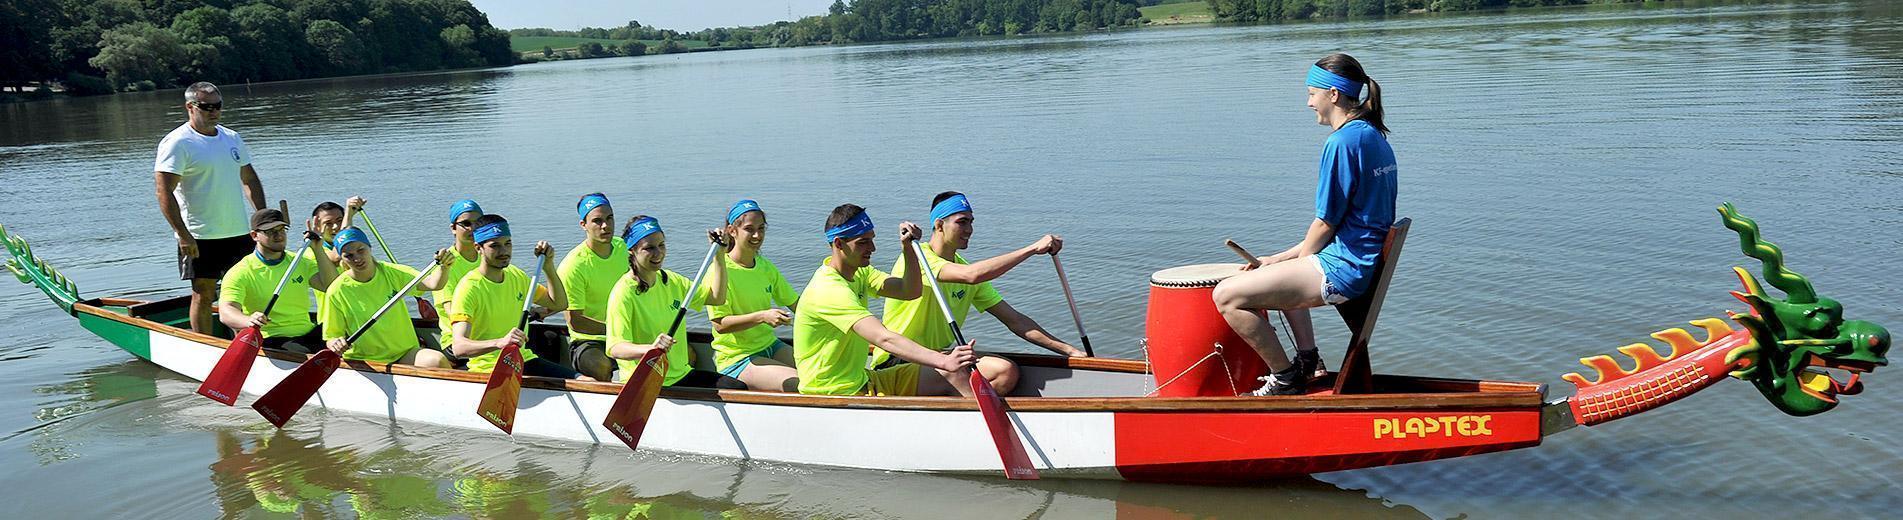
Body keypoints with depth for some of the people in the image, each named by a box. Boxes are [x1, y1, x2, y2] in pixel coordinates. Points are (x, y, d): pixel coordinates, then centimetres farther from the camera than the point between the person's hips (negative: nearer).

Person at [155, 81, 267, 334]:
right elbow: (164, 192, -14)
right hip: (200, 237, -6)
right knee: (203, 295, 0)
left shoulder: (232, 138, 12)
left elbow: (250, 179, 20)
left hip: (240, 232, 6)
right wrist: (183, 235, -20)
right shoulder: (177, 143, -9)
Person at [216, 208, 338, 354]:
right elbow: (225, 312, -15)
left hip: (307, 334, 5)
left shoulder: (301, 263, 16)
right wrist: (249, 321, -38)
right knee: (304, 356, -35)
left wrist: (318, 250, -6)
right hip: (270, 340, -5)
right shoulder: (241, 272, 0)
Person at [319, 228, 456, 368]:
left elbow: (432, 284, -11)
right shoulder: (337, 292, -3)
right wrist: (335, 343, -22)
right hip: (362, 362, -1)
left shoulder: (391, 273, 3)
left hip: (405, 354, 2)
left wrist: (443, 267, -32)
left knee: (437, 361, -27)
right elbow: (331, 337, 2)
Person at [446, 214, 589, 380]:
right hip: (488, 370, -7)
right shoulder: (468, 288, -12)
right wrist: (500, 342, -41)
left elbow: (559, 304, 20)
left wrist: (548, 266, 5)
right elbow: (458, 347, -24)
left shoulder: (516, 276, 12)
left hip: (525, 360, 7)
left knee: (589, 383, -13)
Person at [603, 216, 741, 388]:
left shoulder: (671, 280, 11)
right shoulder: (623, 293, -15)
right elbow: (614, 348, -24)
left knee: (739, 388, -8)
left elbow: (717, 297, 12)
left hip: (681, 374, 8)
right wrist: (650, 348, -42)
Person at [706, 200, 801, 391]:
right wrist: (762, 316, -30)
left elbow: (796, 304, 13)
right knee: (800, 384, -25)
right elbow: (720, 324, -20)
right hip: (735, 358, -7)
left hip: (770, 345, 7)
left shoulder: (765, 266, 8)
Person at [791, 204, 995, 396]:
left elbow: (911, 291, 7)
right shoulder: (830, 290, -24)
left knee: (952, 375, -2)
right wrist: (943, 361, -42)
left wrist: (908, 248, -9)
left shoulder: (857, 272, 9)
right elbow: (884, 338, -34)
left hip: (861, 380, 10)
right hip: (834, 396, -10)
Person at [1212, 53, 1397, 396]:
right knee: (1275, 276, 37)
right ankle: (1308, 363, 33)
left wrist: (1293, 261, 4)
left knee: (1227, 296, -11)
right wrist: (1281, 259, 15)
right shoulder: (1374, 136, 13)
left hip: (1342, 270, -11)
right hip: (1369, 263, 11)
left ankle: (1285, 380, 2)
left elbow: (1326, 224, -16)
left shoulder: (1342, 142, -18)